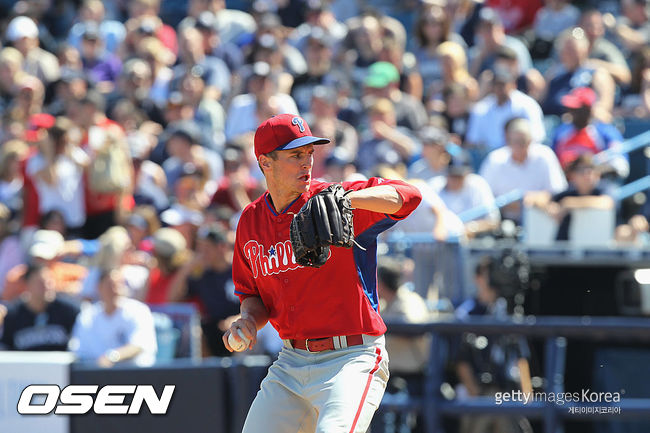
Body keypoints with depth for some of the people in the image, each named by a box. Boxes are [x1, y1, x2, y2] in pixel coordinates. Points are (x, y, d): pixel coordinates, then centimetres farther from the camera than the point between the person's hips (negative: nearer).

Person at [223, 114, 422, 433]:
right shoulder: (251, 222, 10)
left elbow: (408, 196, -22)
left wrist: (347, 199, -36)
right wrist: (248, 320, -2)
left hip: (354, 358, -6)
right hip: (290, 364, 6)